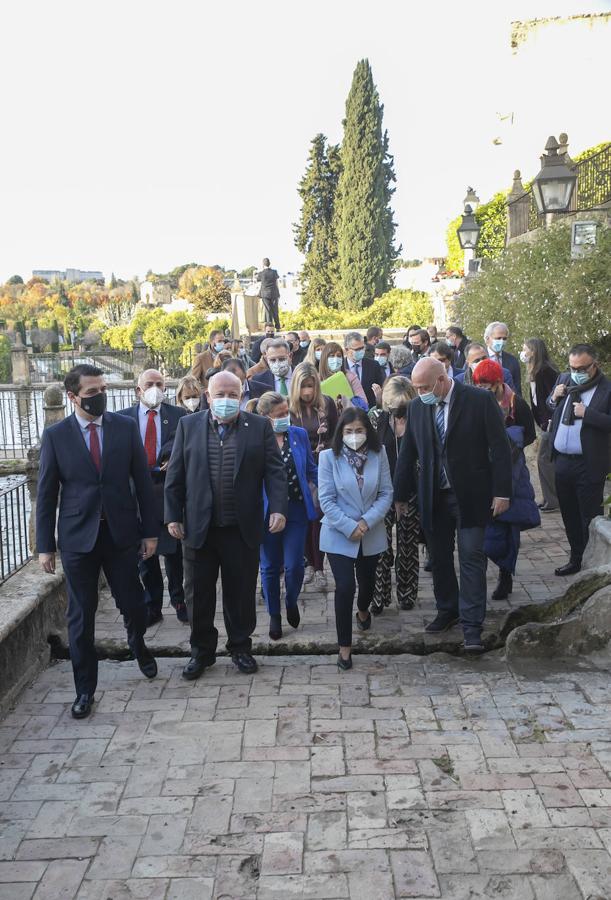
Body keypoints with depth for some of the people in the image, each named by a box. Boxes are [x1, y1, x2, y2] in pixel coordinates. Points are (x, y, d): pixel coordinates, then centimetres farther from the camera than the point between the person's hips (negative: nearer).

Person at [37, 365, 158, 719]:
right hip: (77, 537, -1)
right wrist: (46, 545, 0)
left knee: (133, 603, 9)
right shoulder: (56, 435, -3)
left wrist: (150, 530, 0)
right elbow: (46, 494, 1)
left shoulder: (126, 427, -1)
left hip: (122, 532, 1)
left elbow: (142, 481, 2)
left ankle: (138, 644, 43)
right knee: (82, 616, 7)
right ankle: (85, 689, 23)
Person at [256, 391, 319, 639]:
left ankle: (292, 602, 30)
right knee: (270, 566, 9)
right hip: (266, 512, -1)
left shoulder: (299, 435, 1)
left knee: (294, 565, -1)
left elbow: (311, 469, 12)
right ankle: (274, 614, 29)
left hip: (296, 510, 1)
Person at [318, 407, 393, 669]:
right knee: (345, 587, -13)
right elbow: (326, 500, -12)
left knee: (367, 581, 21)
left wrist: (367, 521, -17)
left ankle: (363, 611, 57)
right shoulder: (329, 457, -11)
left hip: (372, 535, 3)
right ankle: (344, 647, 2)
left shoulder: (378, 454, -6)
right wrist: (349, 527, -18)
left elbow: (386, 493, -5)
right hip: (339, 536, -3)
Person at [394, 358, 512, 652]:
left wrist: (501, 492, -11)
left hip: (470, 495, -4)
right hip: (433, 497, 4)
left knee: (472, 558, -3)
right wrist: (401, 495, 10)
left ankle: (472, 626, 3)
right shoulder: (416, 407, 3)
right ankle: (447, 611, 30)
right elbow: (408, 453, 9)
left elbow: (499, 448, -8)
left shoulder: (480, 400, -10)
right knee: (439, 557, 12)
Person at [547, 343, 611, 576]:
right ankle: (576, 559, 33)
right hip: (562, 461, 6)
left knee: (589, 518, 2)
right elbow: (549, 410, 20)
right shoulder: (564, 379, 7)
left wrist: (587, 413, -24)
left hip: (589, 465, -6)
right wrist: (554, 398, 0)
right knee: (569, 515, 18)